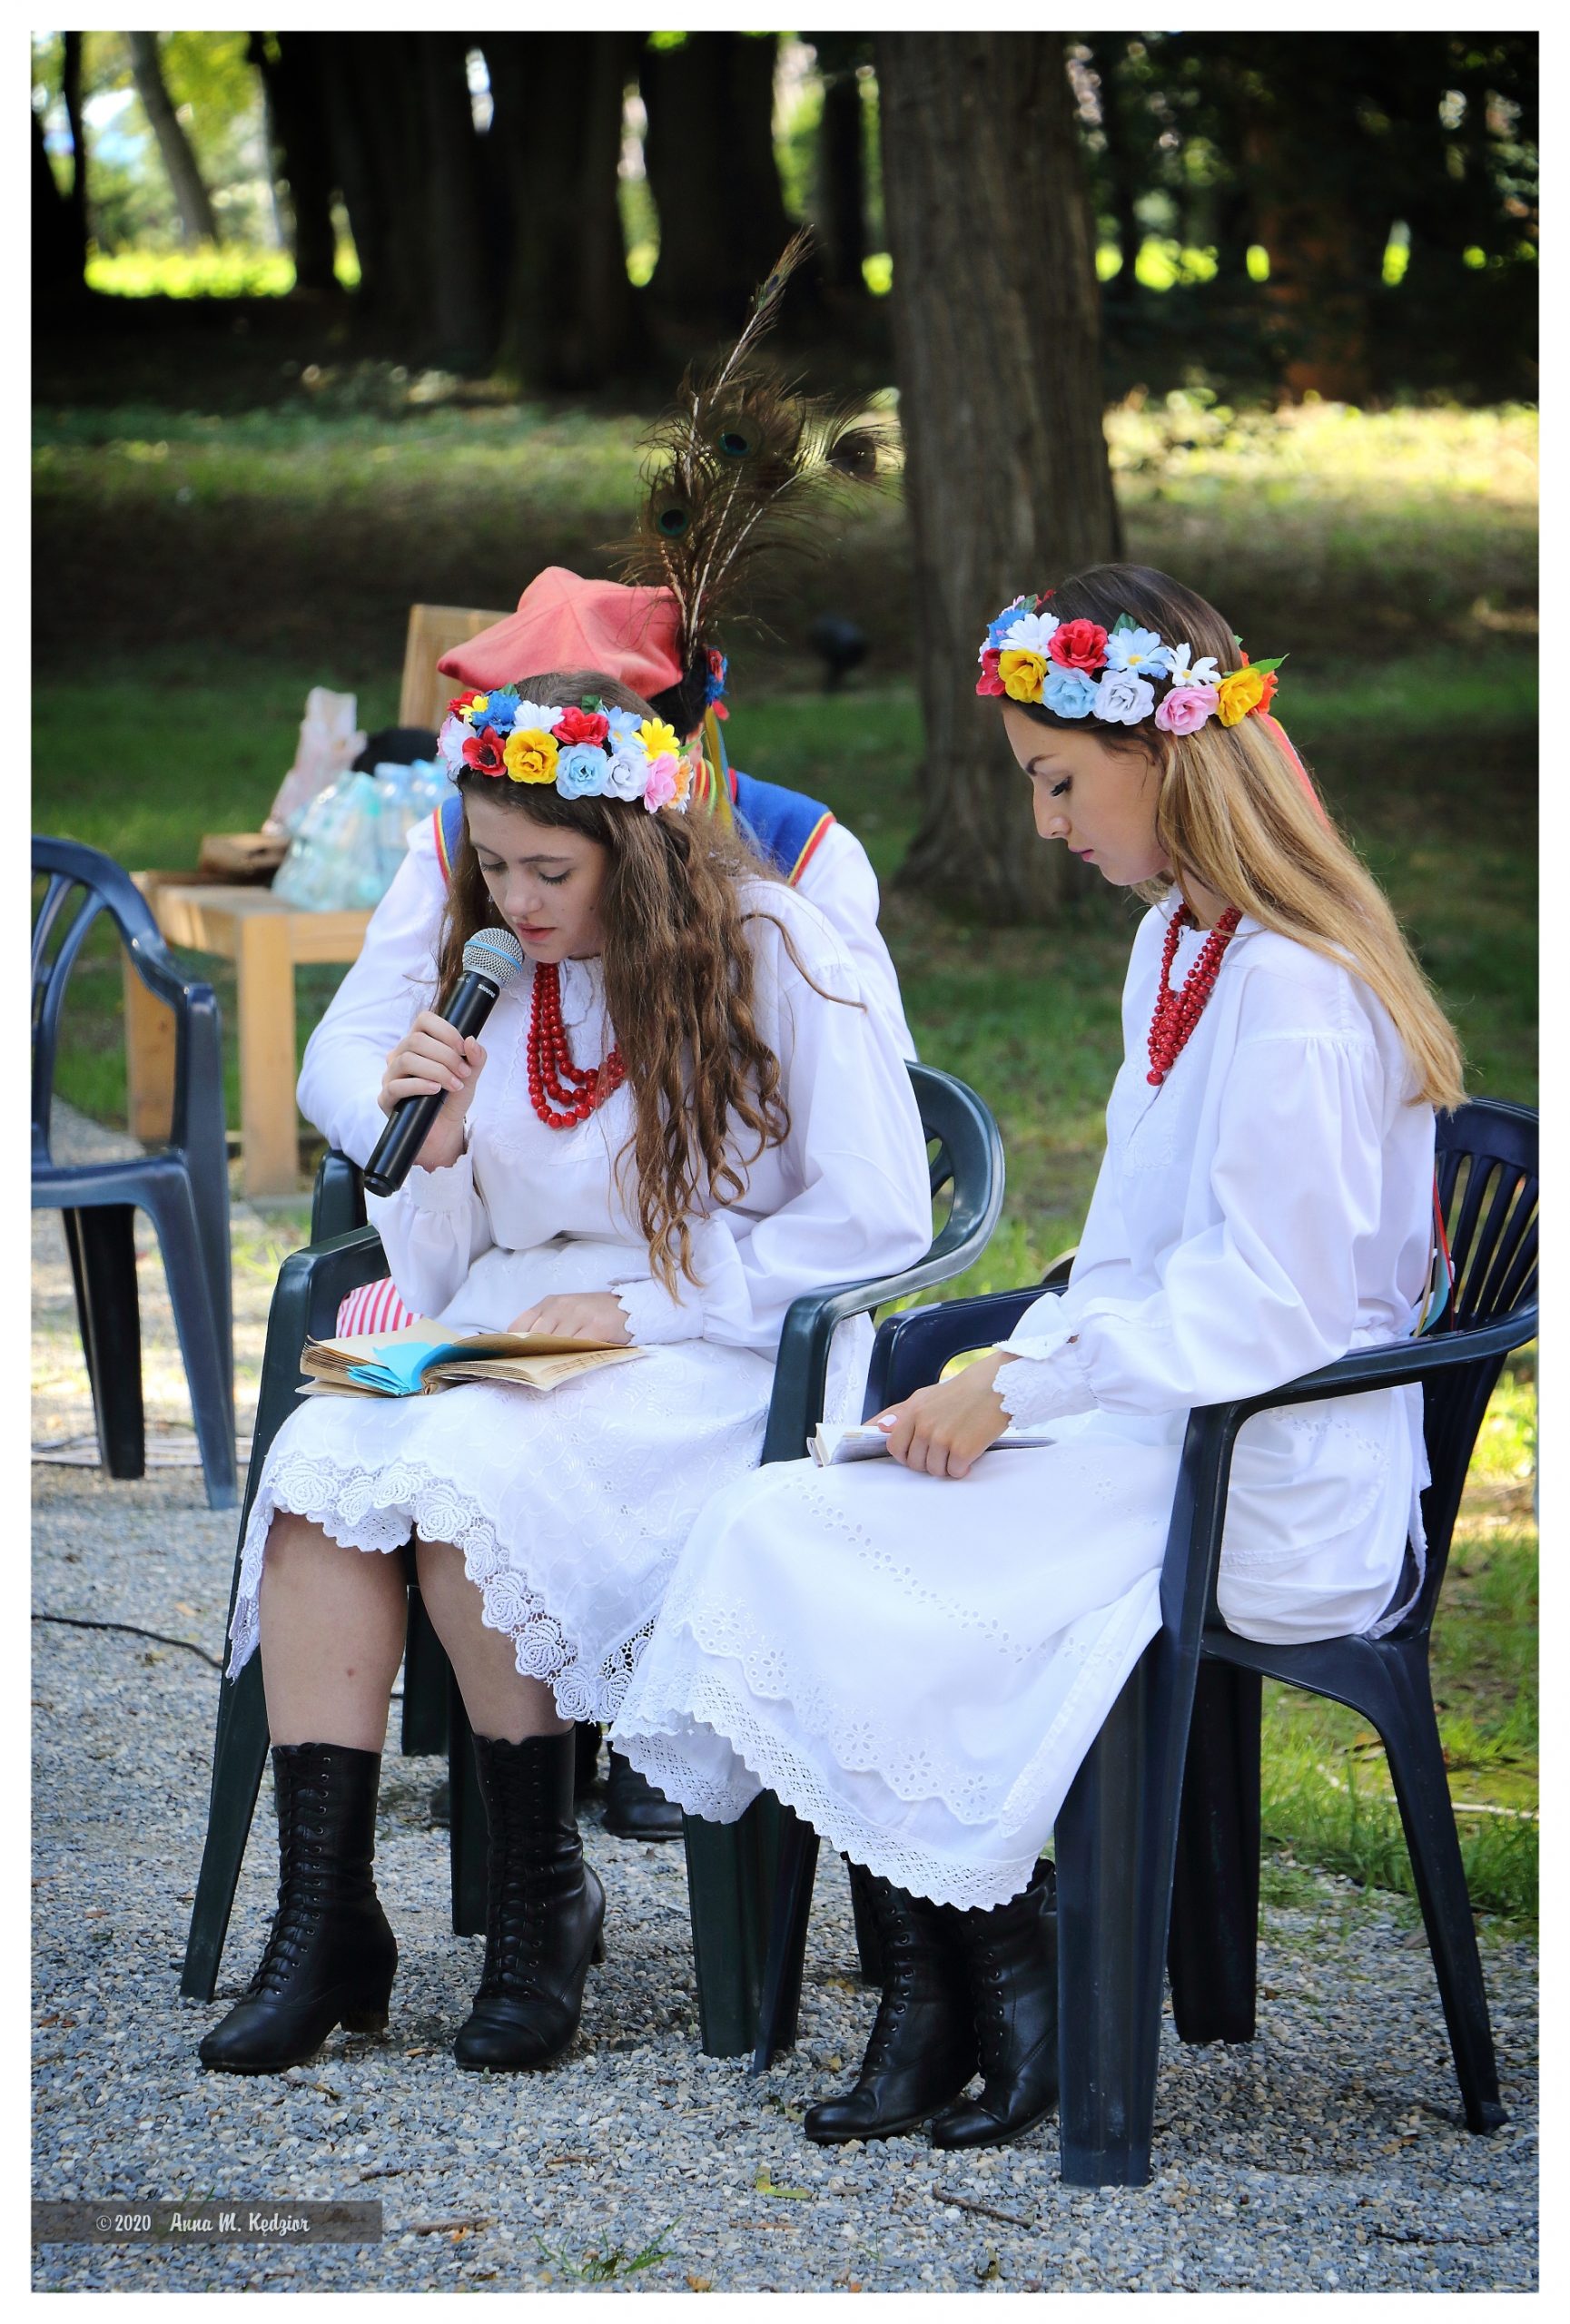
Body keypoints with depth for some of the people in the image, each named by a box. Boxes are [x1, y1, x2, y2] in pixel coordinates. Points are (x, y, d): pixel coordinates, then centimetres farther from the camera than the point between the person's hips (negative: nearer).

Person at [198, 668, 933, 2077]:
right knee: (321, 1461, -26)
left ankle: (543, 1898, -15)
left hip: (723, 1349, -5)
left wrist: (638, 1307, -14)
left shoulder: (771, 953, -6)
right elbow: (437, 1285, 14)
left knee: (461, 1475, -33)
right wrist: (431, 1149, -8)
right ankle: (323, 1922, -26)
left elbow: (877, 1220, -9)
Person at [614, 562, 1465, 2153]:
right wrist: (1014, 1375, 2)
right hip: (1151, 1434, 9)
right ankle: (947, 1989, -8)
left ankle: (976, 1977, -2)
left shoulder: (1298, 996, -17)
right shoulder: (1175, 945, 14)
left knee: (799, 1552, -18)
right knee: (782, 1524, -10)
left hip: (1274, 1503, -9)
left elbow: (1267, 1306, -20)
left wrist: (1023, 1387, -17)